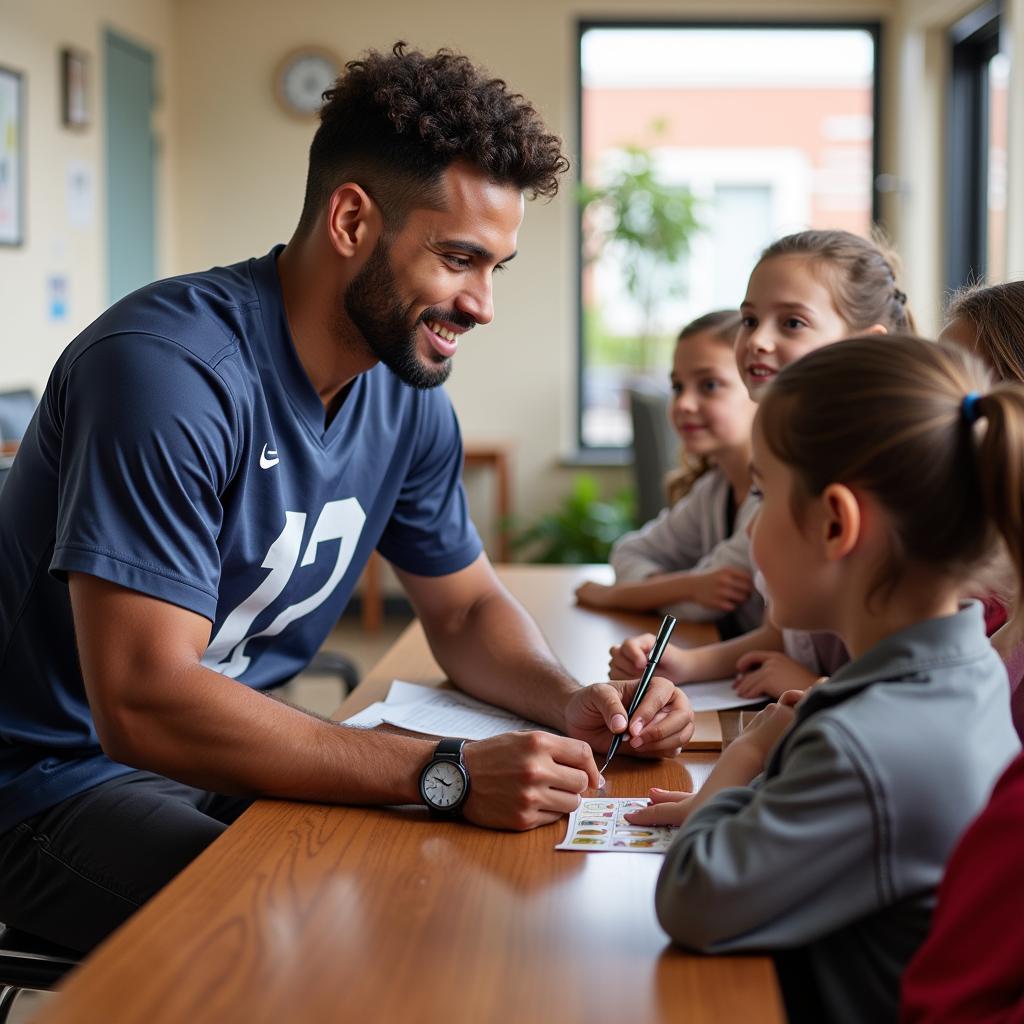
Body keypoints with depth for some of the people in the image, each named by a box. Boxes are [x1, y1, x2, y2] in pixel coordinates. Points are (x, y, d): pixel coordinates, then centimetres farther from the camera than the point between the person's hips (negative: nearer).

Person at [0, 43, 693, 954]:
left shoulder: (408, 397, -1)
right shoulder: (173, 368, -27)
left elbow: (467, 608, 12)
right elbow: (142, 705, -32)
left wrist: (571, 702, -10)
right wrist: (443, 773, -35)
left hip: (225, 753, 7)